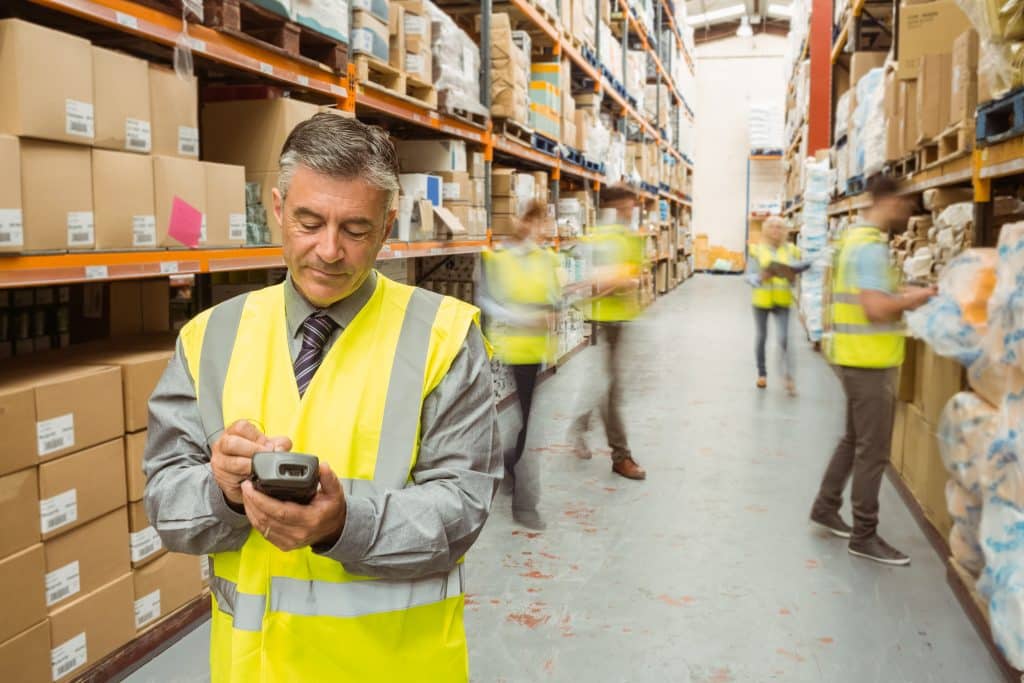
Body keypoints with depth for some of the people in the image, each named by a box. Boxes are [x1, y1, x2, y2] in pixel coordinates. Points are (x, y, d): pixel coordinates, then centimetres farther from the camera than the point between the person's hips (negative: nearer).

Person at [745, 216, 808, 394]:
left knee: (784, 339, -10)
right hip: (761, 299, 0)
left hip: (783, 301, 0)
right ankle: (762, 374, 26)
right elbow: (749, 276, -6)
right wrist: (760, 277, -25)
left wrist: (792, 277, -20)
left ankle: (789, 377, -6)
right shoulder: (757, 250, -2)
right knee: (761, 337, 11)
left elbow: (797, 271, 2)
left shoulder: (791, 250, 2)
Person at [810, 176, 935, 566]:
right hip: (867, 360, -10)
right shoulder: (871, 246, -19)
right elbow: (877, 309, -28)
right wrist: (911, 300, -11)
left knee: (855, 439, 20)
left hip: (858, 357, 10)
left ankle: (825, 508, 31)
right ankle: (864, 536, 9)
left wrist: (900, 297, 9)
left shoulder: (858, 236, 13)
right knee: (873, 450, -1)